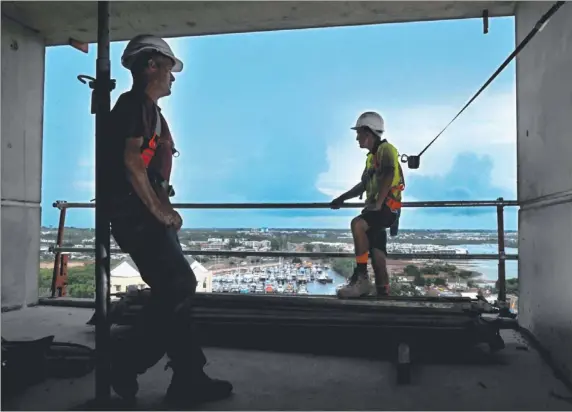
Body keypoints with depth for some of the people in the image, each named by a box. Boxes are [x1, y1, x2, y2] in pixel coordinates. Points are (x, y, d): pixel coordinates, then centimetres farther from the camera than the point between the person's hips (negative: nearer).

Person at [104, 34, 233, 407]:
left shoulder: (151, 110, 23)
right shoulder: (135, 103, -7)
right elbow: (131, 163, -18)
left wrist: (164, 209, 12)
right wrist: (158, 210, -16)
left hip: (148, 212, 10)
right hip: (136, 212, -10)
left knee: (175, 289, 6)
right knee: (179, 285, -12)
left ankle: (189, 379, 11)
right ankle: (125, 363, 2)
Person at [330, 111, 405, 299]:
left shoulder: (386, 149, -6)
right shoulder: (371, 157, 22)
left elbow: (388, 177, -21)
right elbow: (364, 184, 27)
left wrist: (377, 204, -27)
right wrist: (342, 198, 19)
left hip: (388, 206, -10)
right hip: (377, 208, 10)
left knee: (357, 224, -31)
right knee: (377, 253, 8)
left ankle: (361, 277, -29)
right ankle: (383, 293, 13)